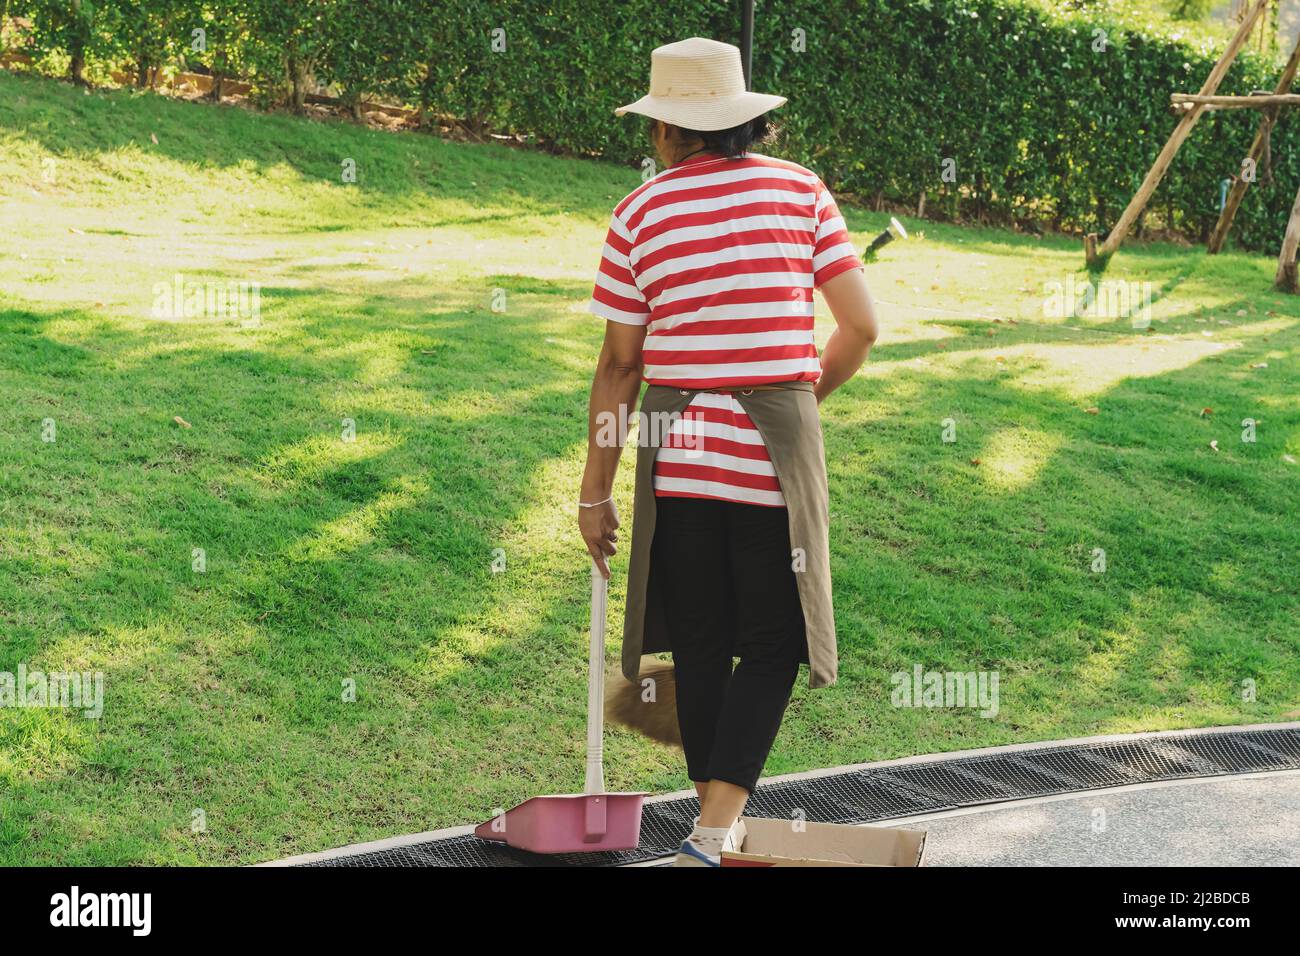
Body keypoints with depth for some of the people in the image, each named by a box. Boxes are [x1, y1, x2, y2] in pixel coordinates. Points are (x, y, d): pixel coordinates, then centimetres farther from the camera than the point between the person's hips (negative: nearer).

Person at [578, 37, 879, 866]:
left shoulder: (640, 213, 1)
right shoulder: (801, 190, 1)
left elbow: (620, 365, 2)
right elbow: (861, 327, -2)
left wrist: (596, 489, 9)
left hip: (677, 450, 1)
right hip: (774, 450, -1)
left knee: (701, 647, 14)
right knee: (771, 647, 7)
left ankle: (719, 819, 27)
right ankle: (712, 833, -4)